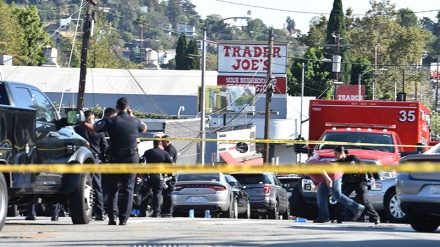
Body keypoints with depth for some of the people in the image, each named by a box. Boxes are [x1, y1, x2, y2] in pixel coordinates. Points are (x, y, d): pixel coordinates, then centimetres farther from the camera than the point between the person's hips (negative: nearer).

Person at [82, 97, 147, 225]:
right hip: (132, 158, 1)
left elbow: (92, 128, -18)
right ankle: (124, 218, -3)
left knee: (113, 188, 10)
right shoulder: (134, 121, 1)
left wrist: (82, 123, -3)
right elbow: (144, 128, 23)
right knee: (128, 188, 4)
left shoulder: (111, 121, -7)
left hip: (116, 158, -1)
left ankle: (112, 217, 3)